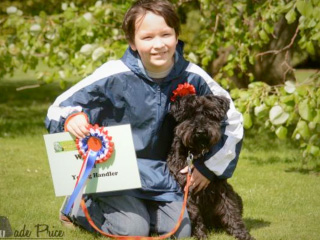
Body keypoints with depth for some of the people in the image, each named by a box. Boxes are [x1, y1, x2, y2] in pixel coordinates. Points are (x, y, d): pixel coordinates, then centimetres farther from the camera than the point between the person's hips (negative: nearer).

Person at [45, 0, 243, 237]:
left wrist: (209, 168, 1)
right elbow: (60, 108, -11)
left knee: (180, 230, -9)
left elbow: (233, 121, 3)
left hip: (163, 177, 4)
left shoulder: (192, 78, -10)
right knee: (132, 230, -18)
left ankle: (140, 208, 21)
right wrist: (71, 118, -34)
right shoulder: (114, 76, -18)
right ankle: (81, 206, 11)